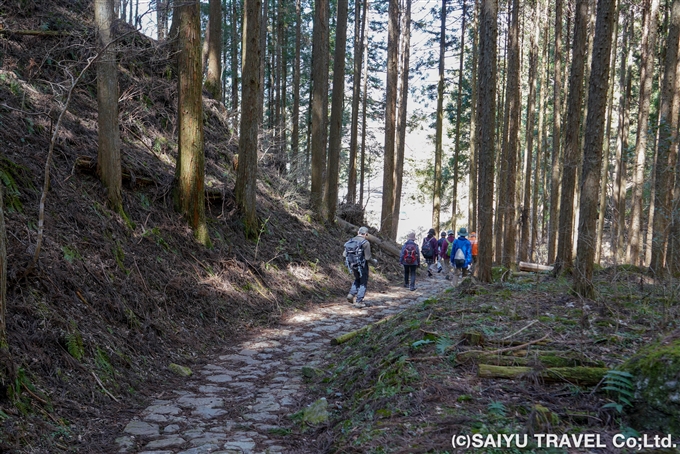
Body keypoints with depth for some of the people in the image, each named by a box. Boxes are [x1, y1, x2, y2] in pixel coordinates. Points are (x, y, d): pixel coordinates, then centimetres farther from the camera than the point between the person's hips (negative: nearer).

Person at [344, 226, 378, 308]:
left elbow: (344, 254, 2)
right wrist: (374, 261, 1)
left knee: (357, 280, 28)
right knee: (363, 283, 10)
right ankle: (359, 302, 9)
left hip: (353, 265, 6)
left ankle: (351, 294, 11)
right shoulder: (365, 243, -17)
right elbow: (368, 257, -19)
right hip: (362, 266, -6)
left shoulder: (351, 241, 1)